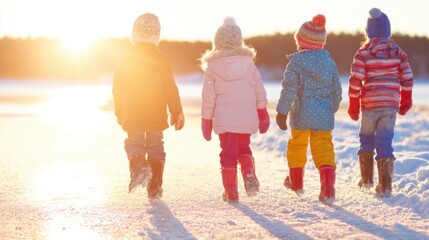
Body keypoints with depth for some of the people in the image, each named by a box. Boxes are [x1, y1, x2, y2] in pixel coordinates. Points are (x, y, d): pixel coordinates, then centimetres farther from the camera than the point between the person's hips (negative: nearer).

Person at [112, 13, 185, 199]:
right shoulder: (161, 60, -9)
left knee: (134, 143, 13)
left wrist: (120, 114, 18)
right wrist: (177, 112, 2)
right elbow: (170, 90, -8)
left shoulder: (125, 60, -2)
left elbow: (118, 91, 5)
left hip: (132, 116, 1)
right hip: (156, 116, 0)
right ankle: (154, 188, 9)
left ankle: (138, 165, -21)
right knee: (155, 147, 11)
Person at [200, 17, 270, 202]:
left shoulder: (212, 67, -3)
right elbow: (259, 92, 6)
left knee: (228, 152, 7)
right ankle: (249, 173, -9)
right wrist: (262, 114, 14)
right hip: (246, 117, 2)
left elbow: (208, 97, -1)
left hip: (224, 119, -2)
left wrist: (206, 120, 6)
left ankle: (231, 190, 8)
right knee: (244, 148, 18)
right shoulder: (248, 63, 2)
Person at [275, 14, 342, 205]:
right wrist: (332, 109, 27)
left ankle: (296, 182, 36)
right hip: (324, 115, 2)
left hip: (301, 114, -2)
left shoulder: (296, 62, -10)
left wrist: (282, 112, -10)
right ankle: (328, 188, -18)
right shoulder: (329, 62, 5)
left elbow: (289, 89, -15)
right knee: (324, 150, -1)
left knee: (297, 145, 20)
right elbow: (337, 90, 12)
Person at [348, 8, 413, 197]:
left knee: (367, 138, 18)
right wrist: (405, 102, 16)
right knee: (385, 141, 2)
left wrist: (353, 105, 1)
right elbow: (407, 78, 4)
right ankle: (385, 185, -6)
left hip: (369, 104, -1)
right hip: (391, 104, 1)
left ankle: (366, 178, 25)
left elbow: (355, 81, -8)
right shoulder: (397, 52, 1)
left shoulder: (363, 53, -6)